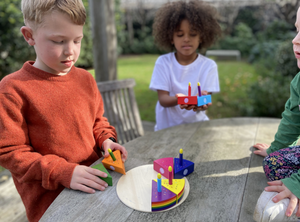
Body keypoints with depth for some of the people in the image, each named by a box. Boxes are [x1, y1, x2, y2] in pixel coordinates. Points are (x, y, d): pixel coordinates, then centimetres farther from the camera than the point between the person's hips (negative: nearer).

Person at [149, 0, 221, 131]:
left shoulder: (209, 65, -3)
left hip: (196, 123, 1)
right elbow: (163, 99, -10)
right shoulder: (163, 62, -5)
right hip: (167, 127, 0)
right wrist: (178, 99, -32)